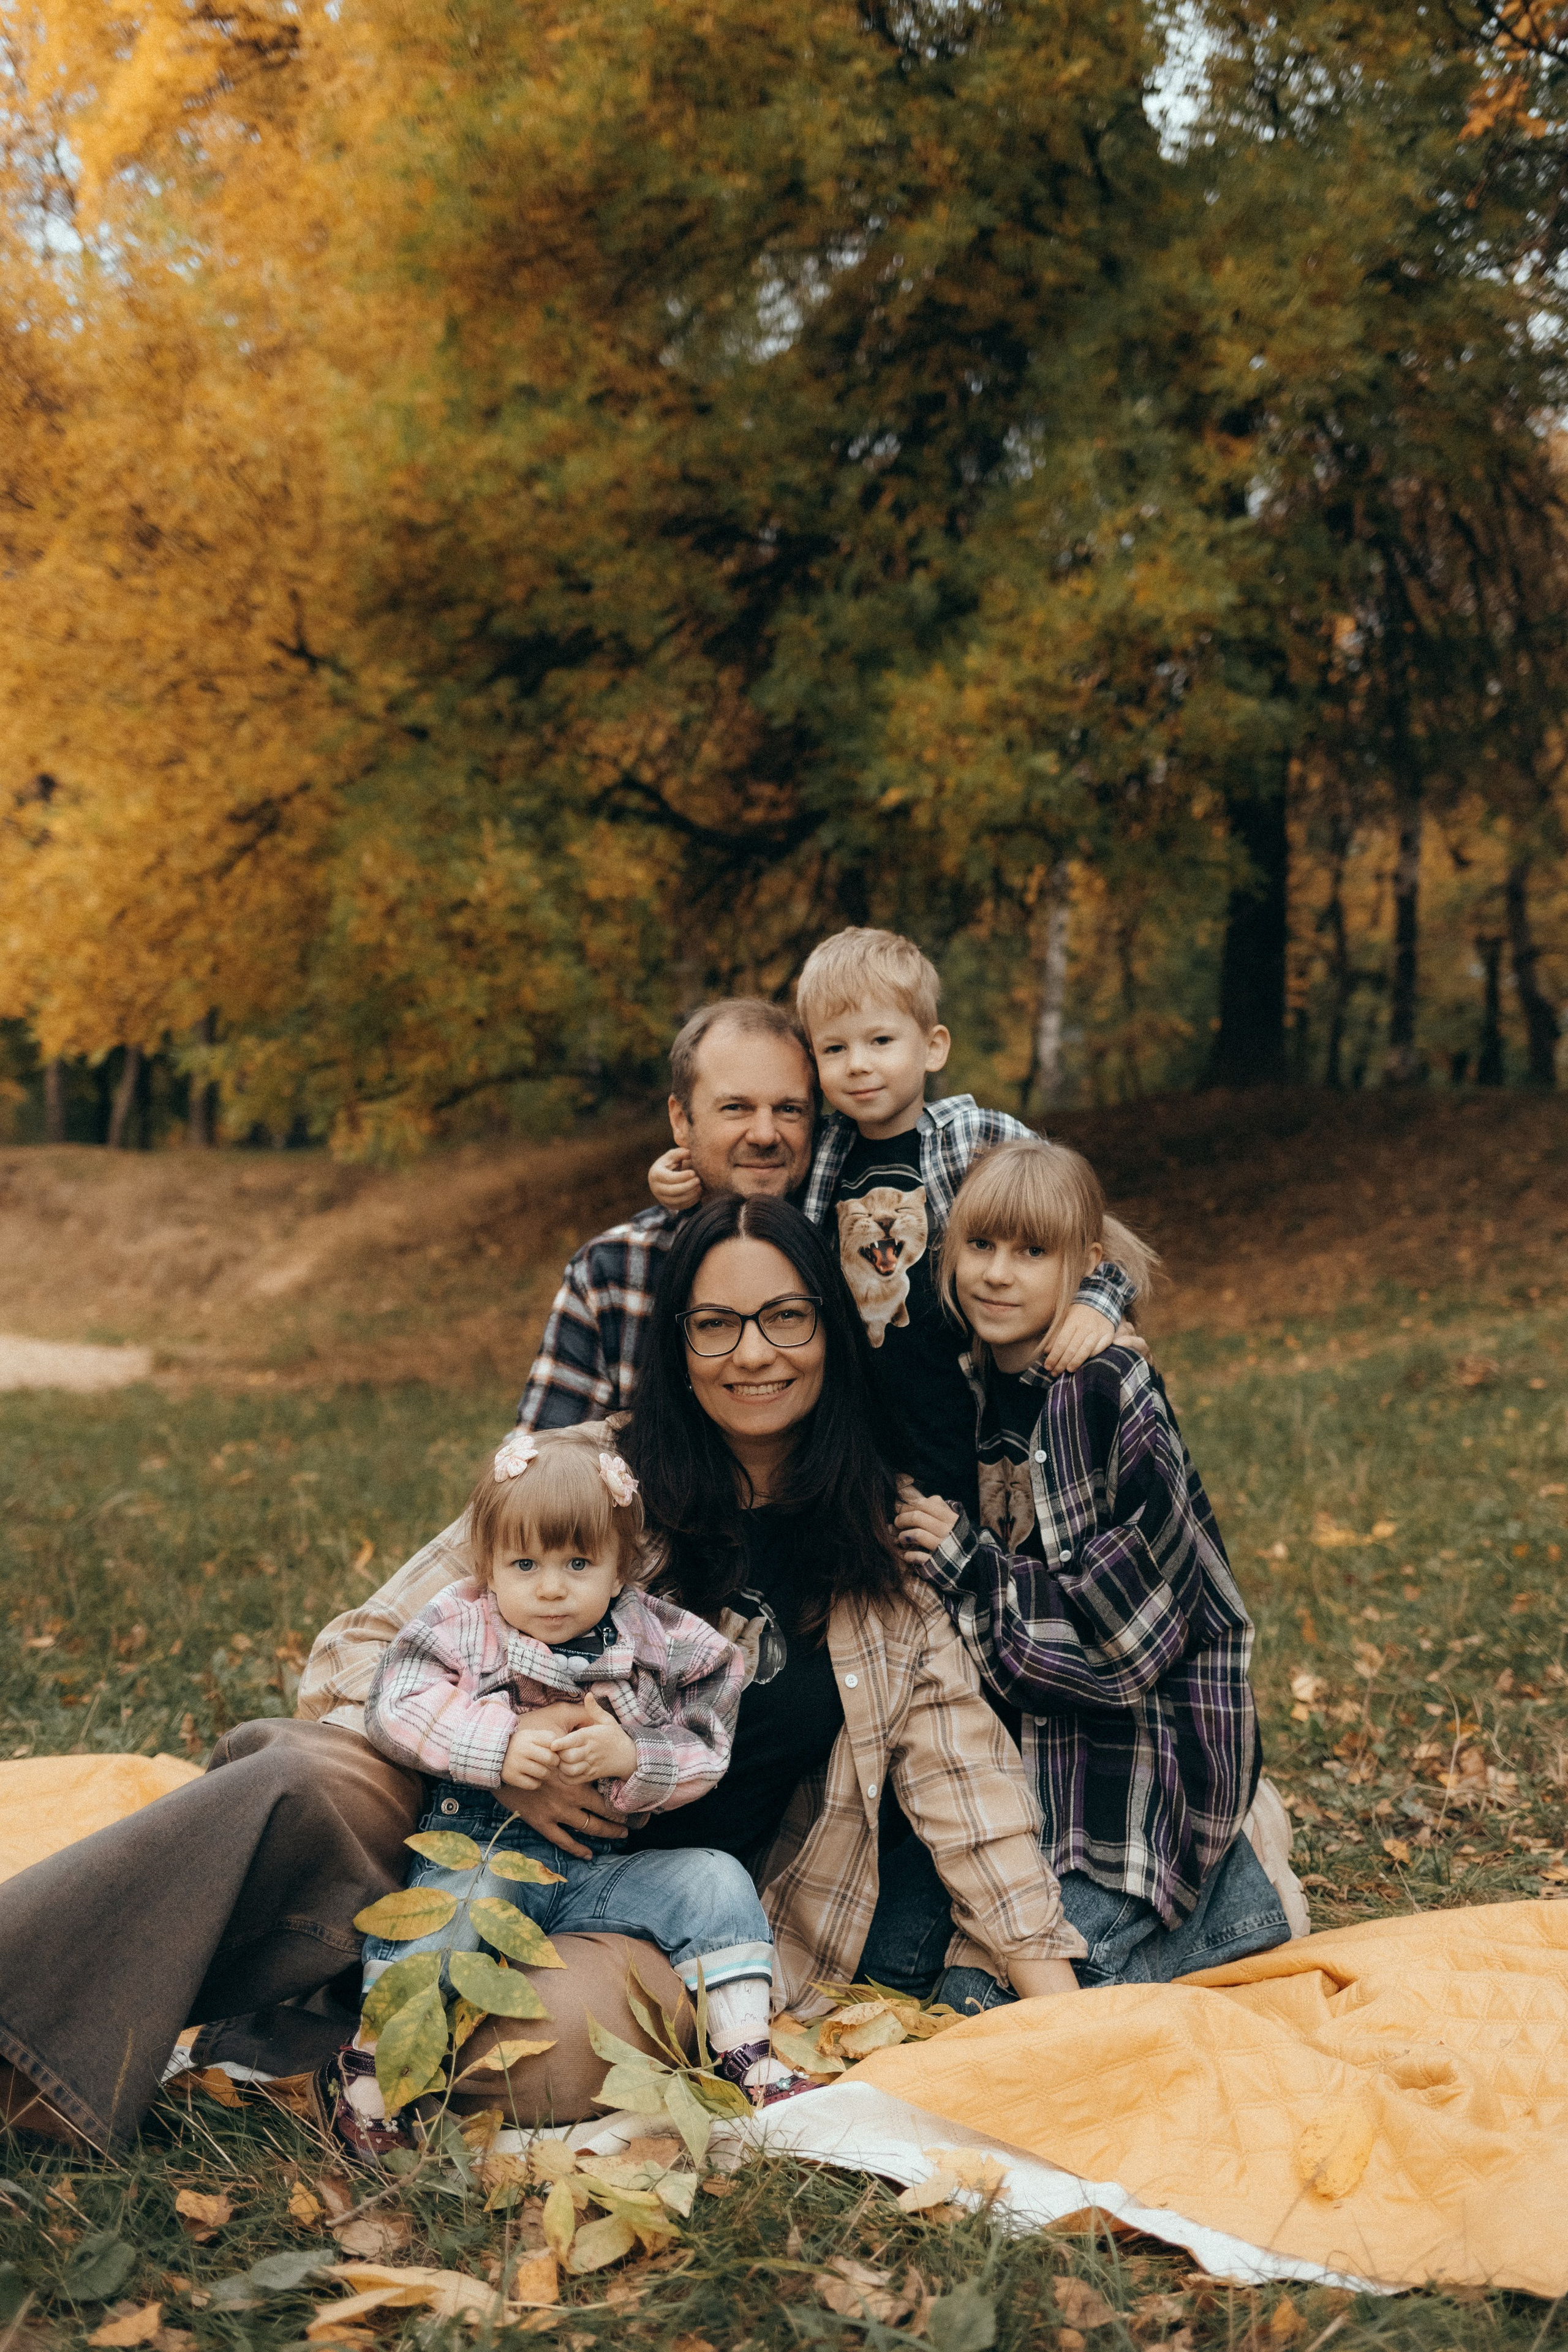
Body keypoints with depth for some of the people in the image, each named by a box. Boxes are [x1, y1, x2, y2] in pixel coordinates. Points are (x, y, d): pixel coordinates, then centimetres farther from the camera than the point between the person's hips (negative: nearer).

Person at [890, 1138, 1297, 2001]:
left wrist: (966, 1564, -17)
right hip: (1024, 1739, 8)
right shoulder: (975, 1386, 4)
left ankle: (1231, 1889, 9)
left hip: (1130, 1749, -8)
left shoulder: (1106, 1393, -19)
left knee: (990, 1996, -12)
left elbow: (1132, 1629, -22)